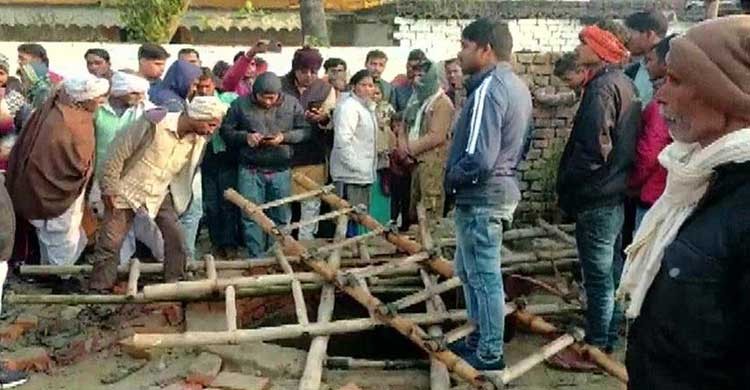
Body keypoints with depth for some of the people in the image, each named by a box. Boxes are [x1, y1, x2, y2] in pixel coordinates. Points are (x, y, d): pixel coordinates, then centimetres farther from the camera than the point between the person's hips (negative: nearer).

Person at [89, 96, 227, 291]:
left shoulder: (199, 139, -10)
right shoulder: (153, 124, -26)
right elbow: (118, 151, -18)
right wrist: (109, 188, -13)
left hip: (160, 194, 4)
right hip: (128, 189, -4)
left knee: (176, 238, -1)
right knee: (110, 242, 0)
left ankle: (175, 282, 16)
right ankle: (99, 288, 17)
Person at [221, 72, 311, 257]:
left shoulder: (291, 104, 2)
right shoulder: (241, 104, -1)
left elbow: (305, 130, 2)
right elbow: (225, 130, 4)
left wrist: (284, 137, -14)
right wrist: (245, 137, -14)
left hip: (281, 170, 1)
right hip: (250, 170, -1)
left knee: (281, 217, 8)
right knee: (252, 216, 1)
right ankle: (256, 258, 13)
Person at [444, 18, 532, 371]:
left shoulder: (488, 88, -21)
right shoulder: (517, 85, 11)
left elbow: (478, 159, -27)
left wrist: (451, 178, -10)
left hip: (480, 197, -10)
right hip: (501, 189, 10)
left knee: (484, 277, 3)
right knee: (469, 270, 21)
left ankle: (489, 354, 16)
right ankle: (480, 337, 33)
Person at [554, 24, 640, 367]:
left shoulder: (603, 87, -18)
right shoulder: (624, 84, 13)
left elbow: (592, 150, -24)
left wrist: (566, 189, -11)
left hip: (597, 197, -10)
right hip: (617, 192, 10)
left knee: (598, 277, -1)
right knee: (611, 272, 18)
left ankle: (594, 349, 10)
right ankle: (607, 341, 30)